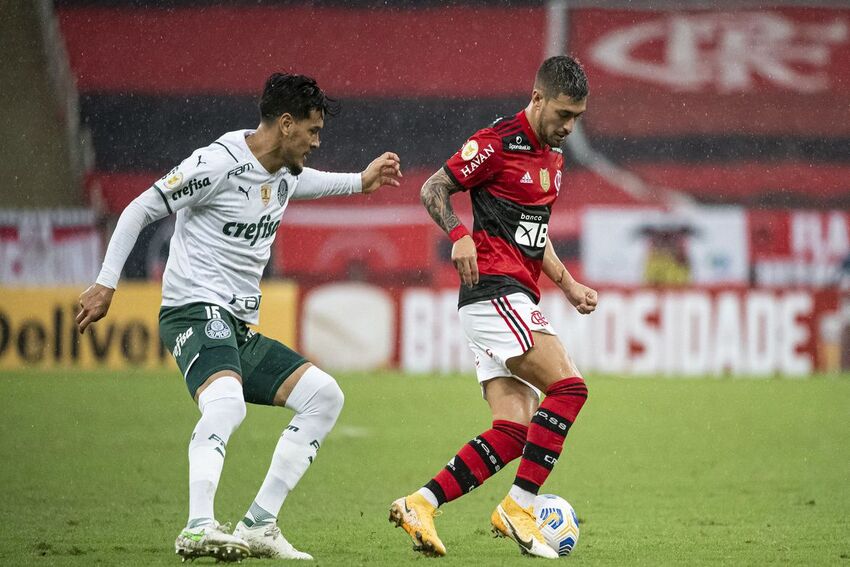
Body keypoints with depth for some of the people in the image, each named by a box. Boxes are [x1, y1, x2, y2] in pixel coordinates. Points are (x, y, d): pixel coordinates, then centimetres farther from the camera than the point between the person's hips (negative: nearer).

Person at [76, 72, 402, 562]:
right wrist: (106, 284, -11)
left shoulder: (286, 173, 14)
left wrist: (361, 182, 32)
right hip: (196, 310, -9)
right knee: (227, 403, -35)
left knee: (324, 396, 5)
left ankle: (259, 525, 1)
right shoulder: (218, 164, -13)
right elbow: (140, 210, -9)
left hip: (240, 330, 9)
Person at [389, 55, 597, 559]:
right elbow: (433, 189, -6)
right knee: (568, 387, -20)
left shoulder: (553, 154, 18)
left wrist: (567, 283, 22)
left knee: (513, 431, -3)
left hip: (517, 300, 9)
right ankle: (520, 507, -15)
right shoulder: (498, 143, -9)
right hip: (494, 288, -9)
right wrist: (460, 235, -23)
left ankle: (420, 505, -3)